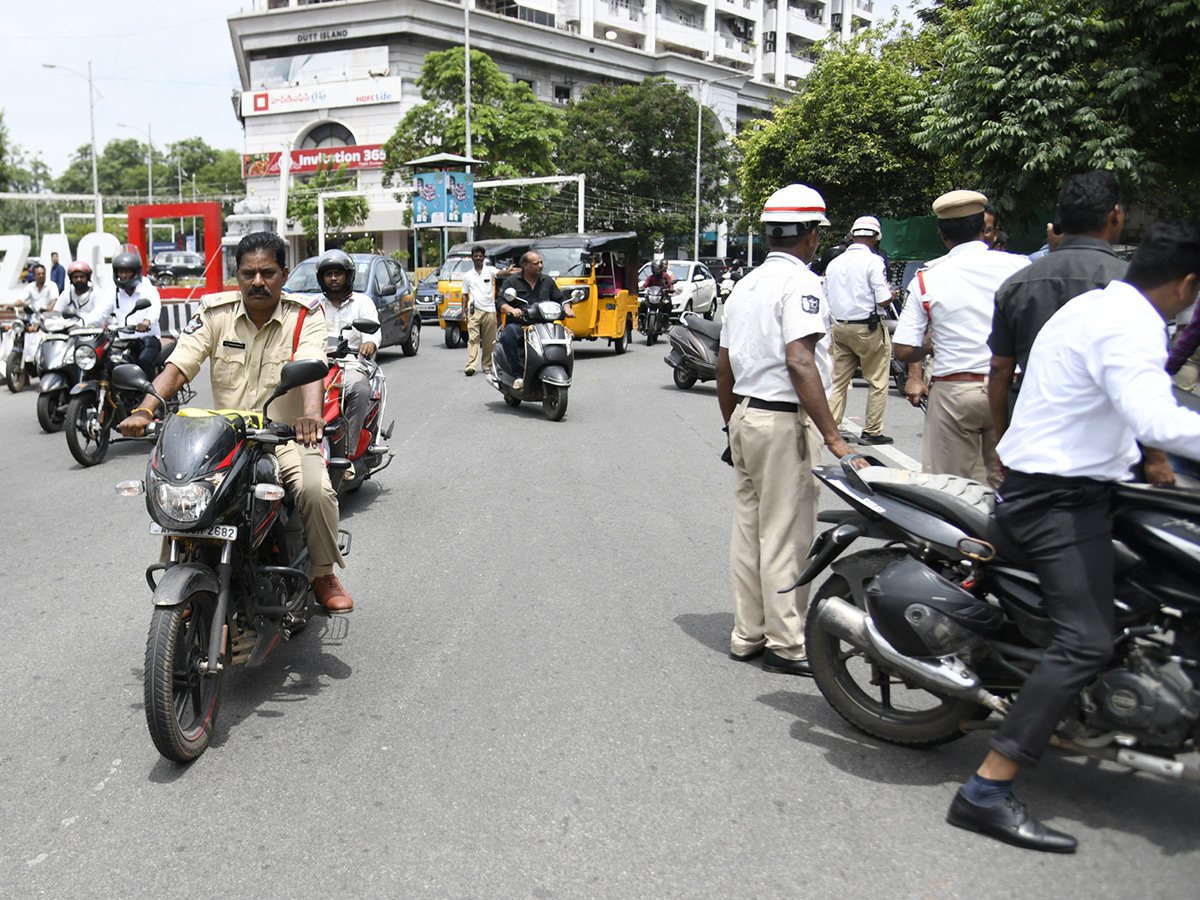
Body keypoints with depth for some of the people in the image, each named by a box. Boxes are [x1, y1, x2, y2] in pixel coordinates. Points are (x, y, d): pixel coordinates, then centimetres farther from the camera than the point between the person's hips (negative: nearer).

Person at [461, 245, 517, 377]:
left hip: (489, 310, 0)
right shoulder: (468, 275, 13)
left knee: (489, 341, 4)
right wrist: (463, 311, 6)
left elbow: (500, 273, -16)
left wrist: (508, 272, -39)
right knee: (473, 338, -10)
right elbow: (465, 295, 15)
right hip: (474, 310, 0)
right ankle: (470, 366, -17)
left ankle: (487, 366, 14)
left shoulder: (490, 270, 6)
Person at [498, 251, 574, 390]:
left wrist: (567, 308, -3)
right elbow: (501, 302, 0)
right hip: (518, 325, -3)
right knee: (507, 336, -37)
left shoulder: (548, 281, 19)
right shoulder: (512, 281, 8)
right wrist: (511, 309, -22)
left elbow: (560, 299, 21)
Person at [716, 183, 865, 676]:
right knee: (785, 537, -1)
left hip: (745, 415, 8)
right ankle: (785, 644, 7)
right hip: (786, 420, -8)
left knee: (748, 530, 13)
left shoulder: (744, 284, 14)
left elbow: (724, 368, 17)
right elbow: (799, 362, -23)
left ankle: (747, 635, 21)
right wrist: (834, 439, -25)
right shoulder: (800, 282, -11)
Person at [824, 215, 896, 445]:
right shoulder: (873, 261, -10)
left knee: (839, 380, 10)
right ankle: (872, 431, 7)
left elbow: (827, 300, 11)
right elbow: (883, 300, -15)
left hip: (840, 327, 6)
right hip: (867, 328, -6)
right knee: (877, 381, 5)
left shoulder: (834, 263, 9)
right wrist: (891, 294, 6)